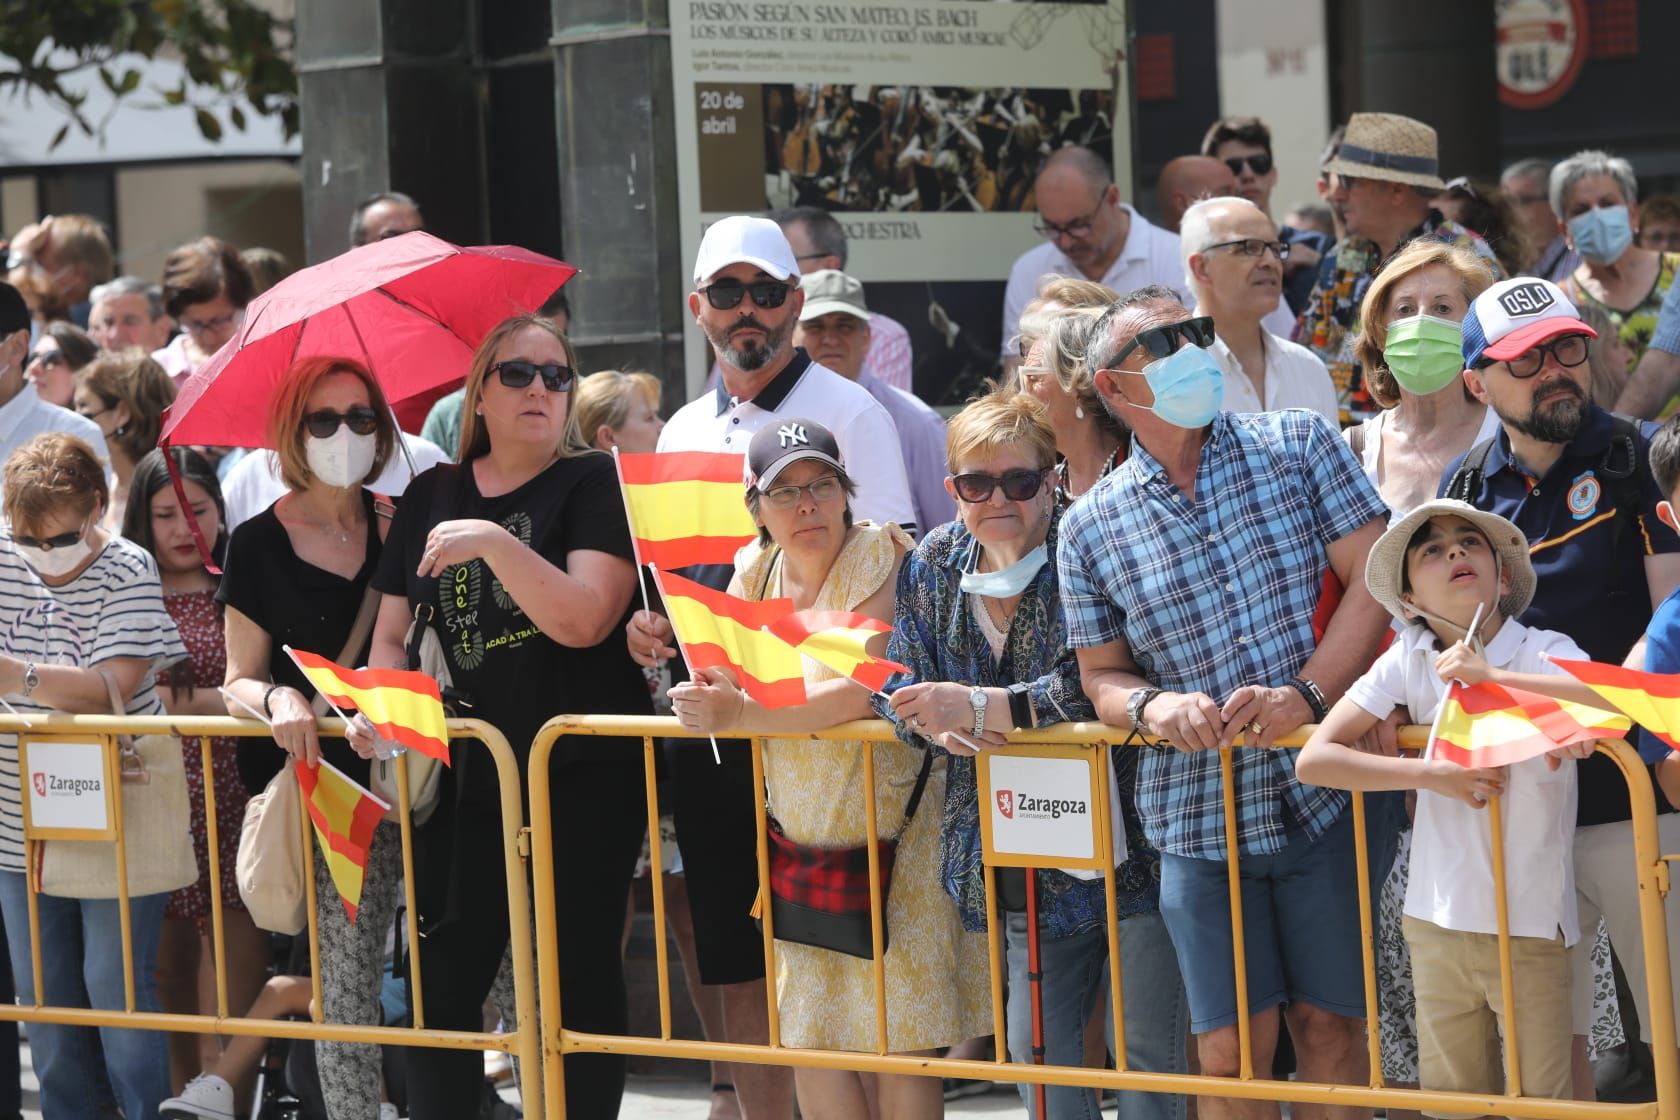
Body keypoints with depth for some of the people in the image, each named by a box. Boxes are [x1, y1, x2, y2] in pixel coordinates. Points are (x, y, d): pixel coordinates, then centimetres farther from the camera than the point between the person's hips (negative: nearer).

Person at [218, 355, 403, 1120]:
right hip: (313, 782, -2)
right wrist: (279, 700, -18)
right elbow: (240, 682, 2)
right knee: (346, 976, -10)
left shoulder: (400, 529, 11)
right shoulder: (259, 543, 4)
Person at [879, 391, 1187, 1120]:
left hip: (1124, 843, -6)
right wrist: (932, 723, -15)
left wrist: (976, 707, -24)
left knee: (1147, 1048, -2)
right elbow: (901, 690, 8)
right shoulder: (933, 567, 6)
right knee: (1036, 1048, 12)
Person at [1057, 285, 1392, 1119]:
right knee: (1231, 1049, 0)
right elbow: (1101, 674, 11)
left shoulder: (1298, 444, 2)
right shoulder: (1091, 527, 5)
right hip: (1199, 818, 1)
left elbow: (1374, 578, -5)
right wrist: (1152, 707, -13)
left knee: (1331, 1022, 5)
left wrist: (1306, 695, -18)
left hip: (1325, 793, 0)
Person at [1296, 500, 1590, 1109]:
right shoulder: (1408, 660, -1)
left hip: (1533, 925, -3)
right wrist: (1431, 774, -14)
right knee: (1451, 1099, 11)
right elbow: (1314, 758, -4)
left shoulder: (1545, 652, -8)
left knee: (1545, 1101, 1)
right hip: (1438, 922, 3)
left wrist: (1490, 676, -26)